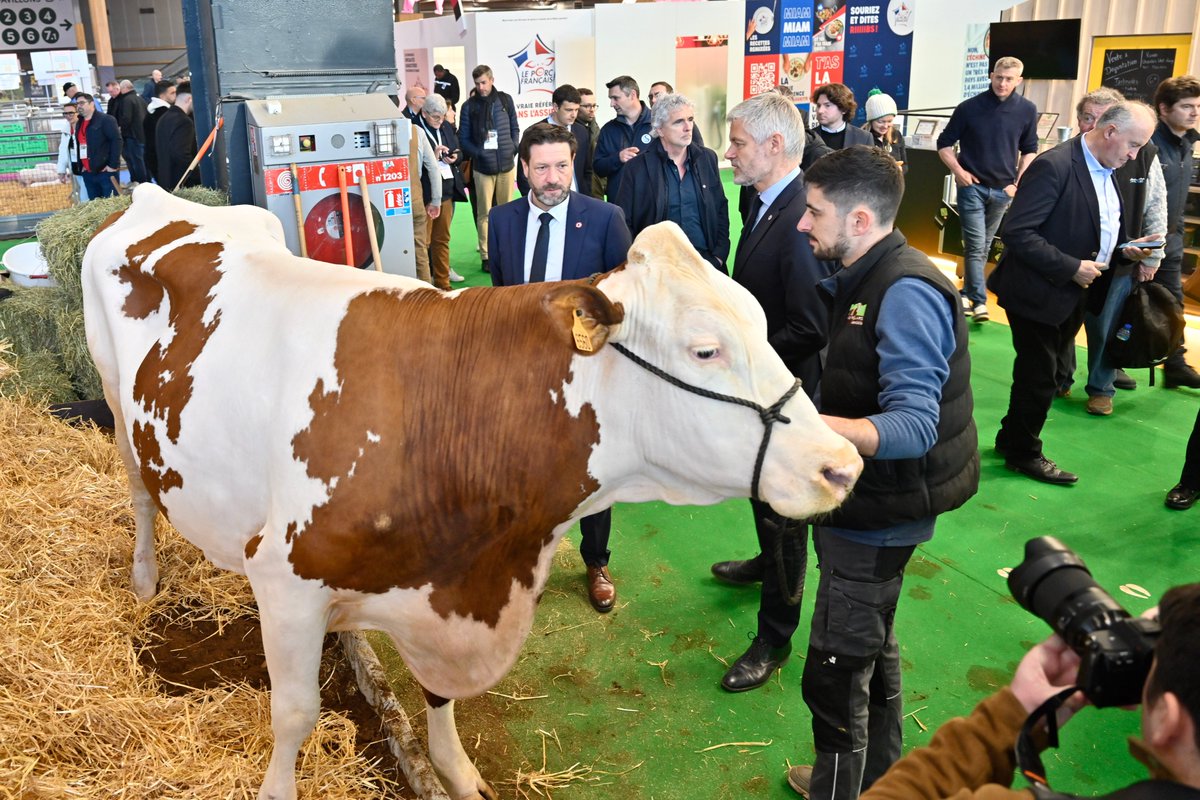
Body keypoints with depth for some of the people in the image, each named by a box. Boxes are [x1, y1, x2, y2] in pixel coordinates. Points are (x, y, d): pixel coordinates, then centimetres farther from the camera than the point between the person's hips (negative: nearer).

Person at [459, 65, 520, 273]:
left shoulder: (505, 100, 6)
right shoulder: (469, 106, 0)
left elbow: (515, 128, 13)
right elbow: (463, 138, 1)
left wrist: (514, 148, -1)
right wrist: (478, 153, -12)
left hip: (507, 164, 2)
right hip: (482, 167, -2)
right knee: (484, 213, 0)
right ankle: (486, 256, 6)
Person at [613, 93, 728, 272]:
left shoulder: (708, 158, 7)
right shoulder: (637, 167, -3)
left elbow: (721, 210, 13)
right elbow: (624, 222, -1)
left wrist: (720, 255, 3)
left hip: (706, 260, 3)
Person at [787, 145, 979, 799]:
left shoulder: (906, 293, -23)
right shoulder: (859, 282, 7)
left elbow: (913, 426, -32)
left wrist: (811, 424, -48)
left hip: (878, 516, -10)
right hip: (862, 501, 10)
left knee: (834, 673, -2)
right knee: (871, 650, 24)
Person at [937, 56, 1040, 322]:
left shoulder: (1027, 111, -1)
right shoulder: (969, 108, -8)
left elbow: (1029, 150, 11)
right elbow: (944, 144, 2)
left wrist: (1019, 183, 1)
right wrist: (958, 171, -10)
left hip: (1003, 190, 3)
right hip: (972, 187, -3)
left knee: (984, 247, 12)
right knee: (976, 245, -9)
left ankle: (967, 293, 25)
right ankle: (979, 300, -5)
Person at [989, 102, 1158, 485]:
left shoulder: (1106, 172, 8)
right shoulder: (1054, 166, -21)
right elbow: (1016, 233, -26)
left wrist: (1122, 248, 2)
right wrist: (1072, 268, -24)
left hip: (1073, 294, 9)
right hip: (1039, 292, -9)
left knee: (1039, 374, 18)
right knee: (1038, 378, 3)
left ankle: (1012, 440, 34)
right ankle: (1024, 454, 21)